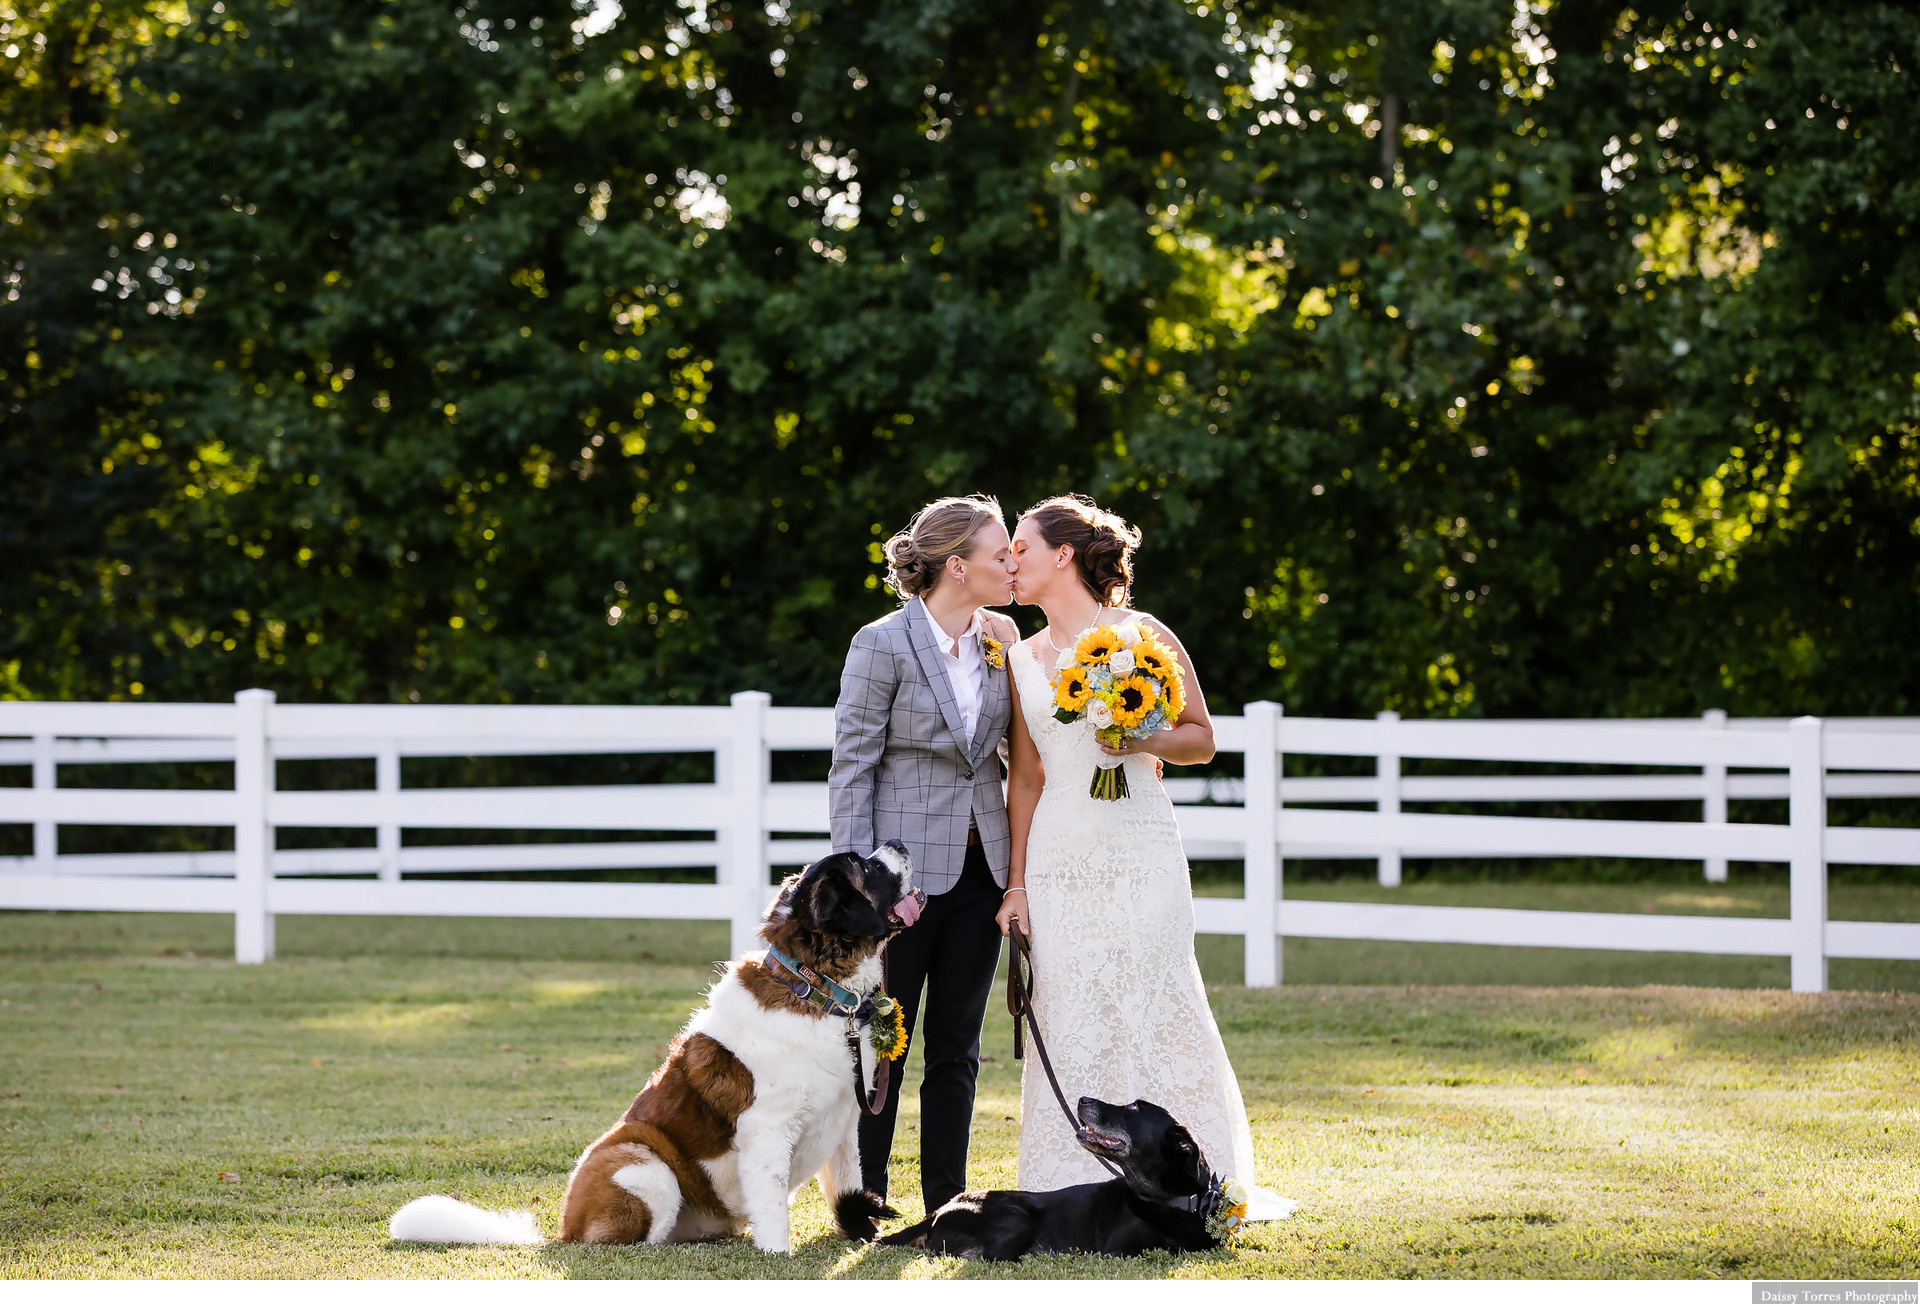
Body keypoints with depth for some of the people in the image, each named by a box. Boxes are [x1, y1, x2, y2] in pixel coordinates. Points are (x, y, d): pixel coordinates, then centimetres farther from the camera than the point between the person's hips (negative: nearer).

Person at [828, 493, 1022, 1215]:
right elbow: (852, 766, -9)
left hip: (981, 868, 6)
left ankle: (947, 1204, 15)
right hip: (906, 866, -6)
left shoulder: (1001, 638, 8)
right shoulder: (883, 644, -9)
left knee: (956, 1047, 9)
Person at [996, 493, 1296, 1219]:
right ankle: (1083, 1195, 5)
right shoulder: (1021, 660, 13)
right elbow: (1025, 778, 14)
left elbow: (1202, 738, 4)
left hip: (1138, 853, -4)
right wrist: (1016, 882, 8)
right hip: (1059, 858, 4)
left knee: (1152, 1011, -5)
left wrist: (1144, 740, -15)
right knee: (1070, 1023, 0)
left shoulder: (1141, 636, 1)